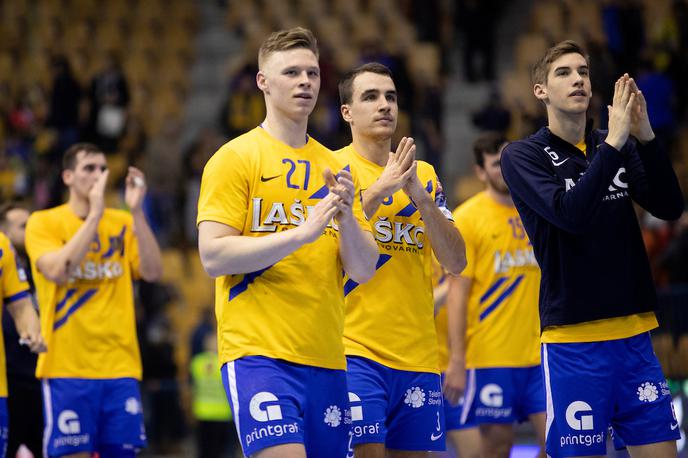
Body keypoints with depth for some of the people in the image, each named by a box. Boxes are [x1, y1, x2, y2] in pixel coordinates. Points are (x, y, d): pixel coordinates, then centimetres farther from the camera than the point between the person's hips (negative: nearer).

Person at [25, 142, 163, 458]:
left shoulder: (122, 223, 11)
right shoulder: (43, 223, 1)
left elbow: (152, 272, -4)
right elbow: (58, 271, -18)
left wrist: (136, 211, -12)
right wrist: (95, 214, -18)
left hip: (120, 366, 3)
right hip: (67, 365, -3)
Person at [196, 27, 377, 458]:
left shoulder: (335, 167, 15)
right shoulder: (235, 158, -1)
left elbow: (364, 270, 11)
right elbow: (213, 256, -11)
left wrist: (346, 217, -9)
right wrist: (302, 232, -18)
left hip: (327, 359, 6)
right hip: (259, 354, -6)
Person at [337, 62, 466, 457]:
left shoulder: (424, 174, 14)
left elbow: (456, 262, 6)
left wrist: (421, 198, -8)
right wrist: (379, 190, -19)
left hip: (418, 354, 5)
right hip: (355, 349, -5)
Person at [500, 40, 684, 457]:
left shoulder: (620, 147, 10)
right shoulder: (523, 156, -2)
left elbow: (669, 207, -3)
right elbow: (571, 214, -18)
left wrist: (645, 136, -15)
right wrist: (613, 143, -21)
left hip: (635, 333, 4)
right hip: (574, 340, -4)